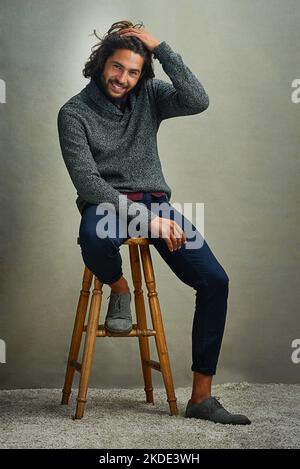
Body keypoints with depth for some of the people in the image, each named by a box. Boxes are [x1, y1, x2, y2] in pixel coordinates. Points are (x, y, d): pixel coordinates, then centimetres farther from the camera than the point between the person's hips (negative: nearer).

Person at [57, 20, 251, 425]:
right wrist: (145, 219, -23)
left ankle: (201, 398, -7)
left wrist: (161, 49, -13)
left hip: (155, 202, 4)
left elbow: (198, 101, -14)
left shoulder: (149, 96, 5)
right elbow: (87, 181, -14)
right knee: (96, 240, -43)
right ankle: (119, 289, -4)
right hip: (106, 203, -3)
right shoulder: (74, 113, -5)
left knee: (215, 281, -14)